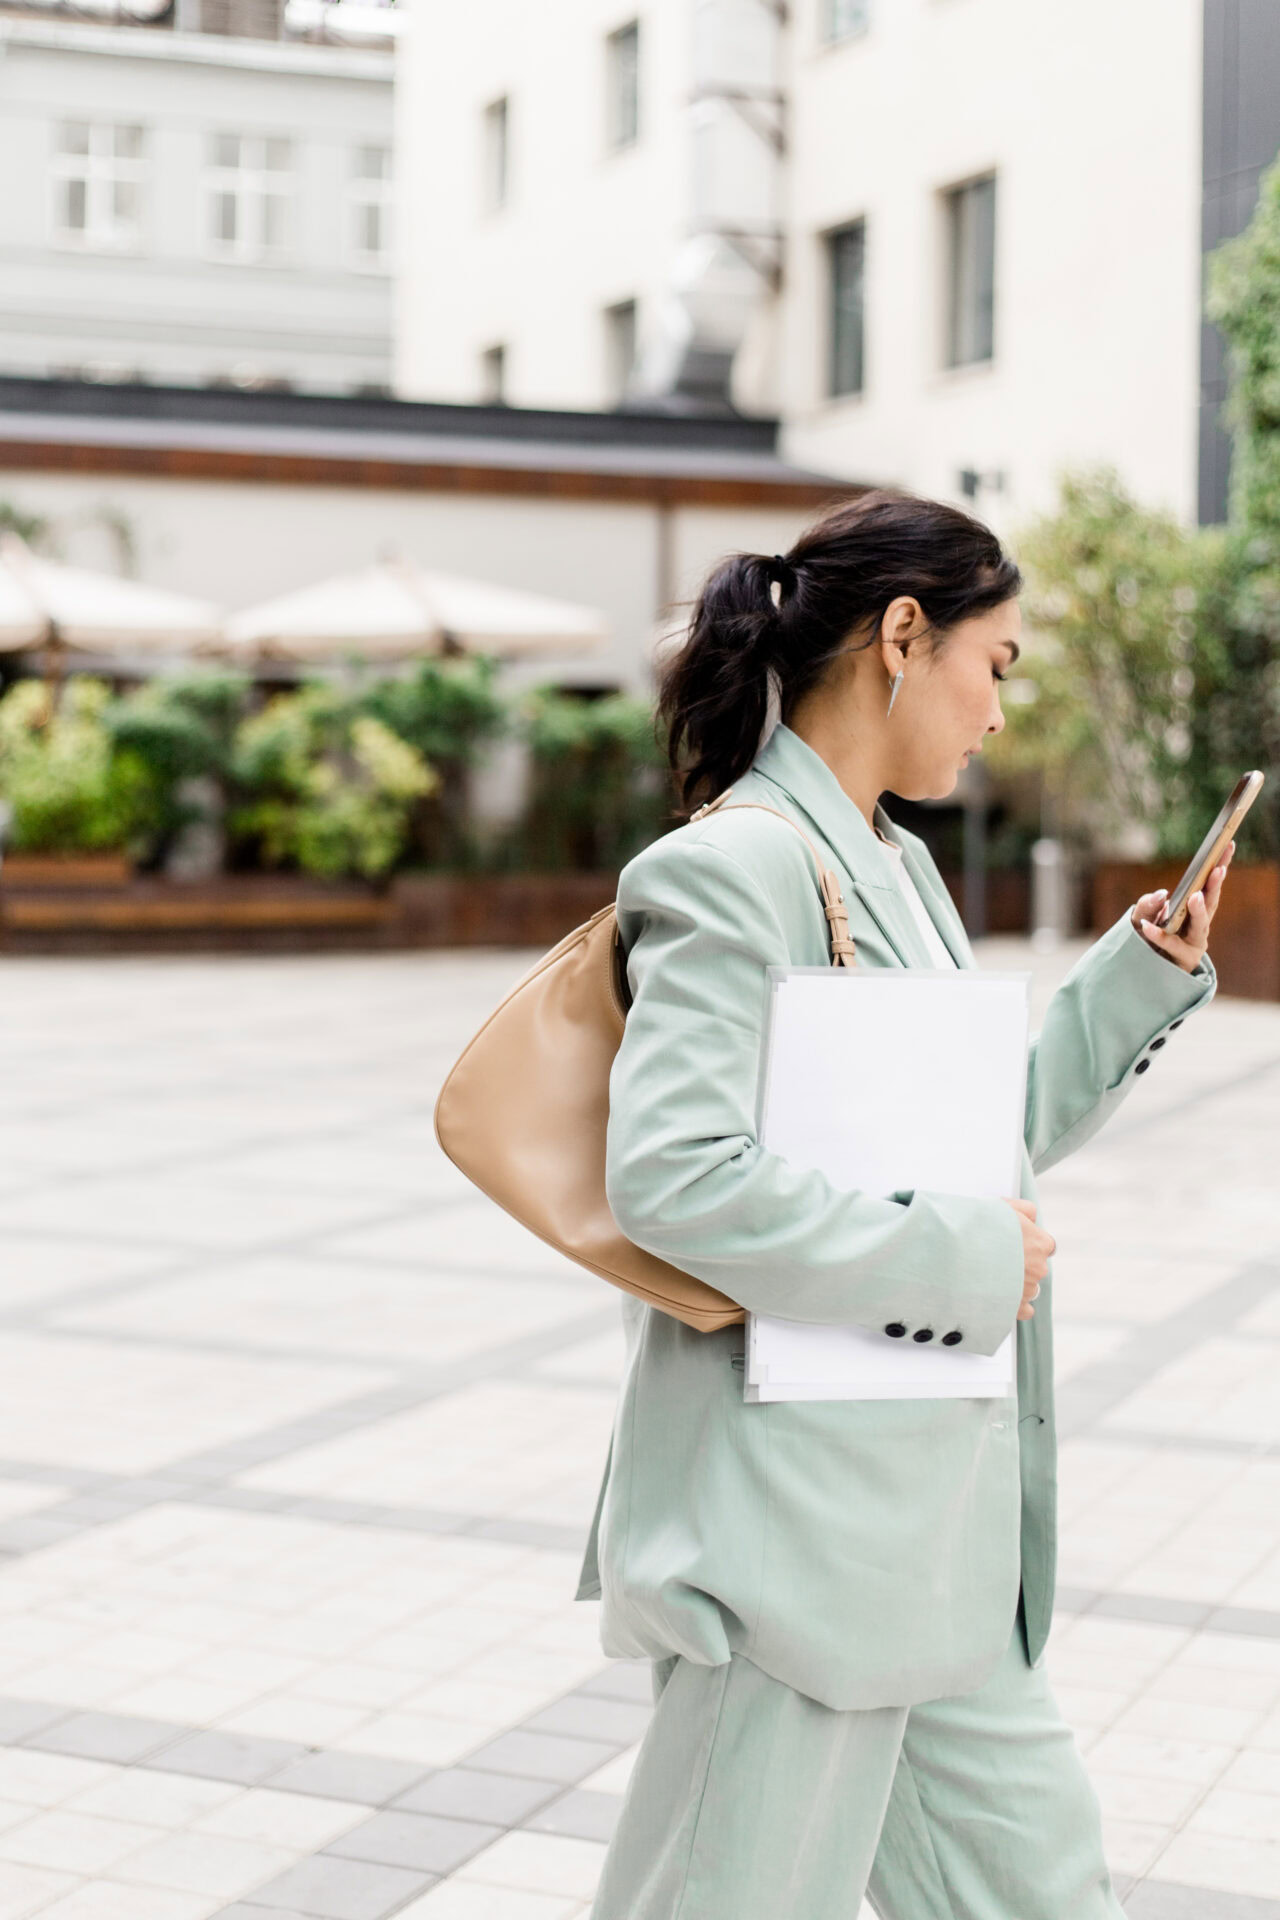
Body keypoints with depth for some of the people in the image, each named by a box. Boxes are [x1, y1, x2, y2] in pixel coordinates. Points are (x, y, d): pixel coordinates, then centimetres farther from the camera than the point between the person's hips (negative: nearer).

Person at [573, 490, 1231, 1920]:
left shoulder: (899, 867, 14)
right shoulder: (736, 869, -16)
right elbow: (671, 1175, -27)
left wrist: (1146, 972, 14)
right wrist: (963, 1262, -20)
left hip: (922, 1521, 9)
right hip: (792, 1525, -9)